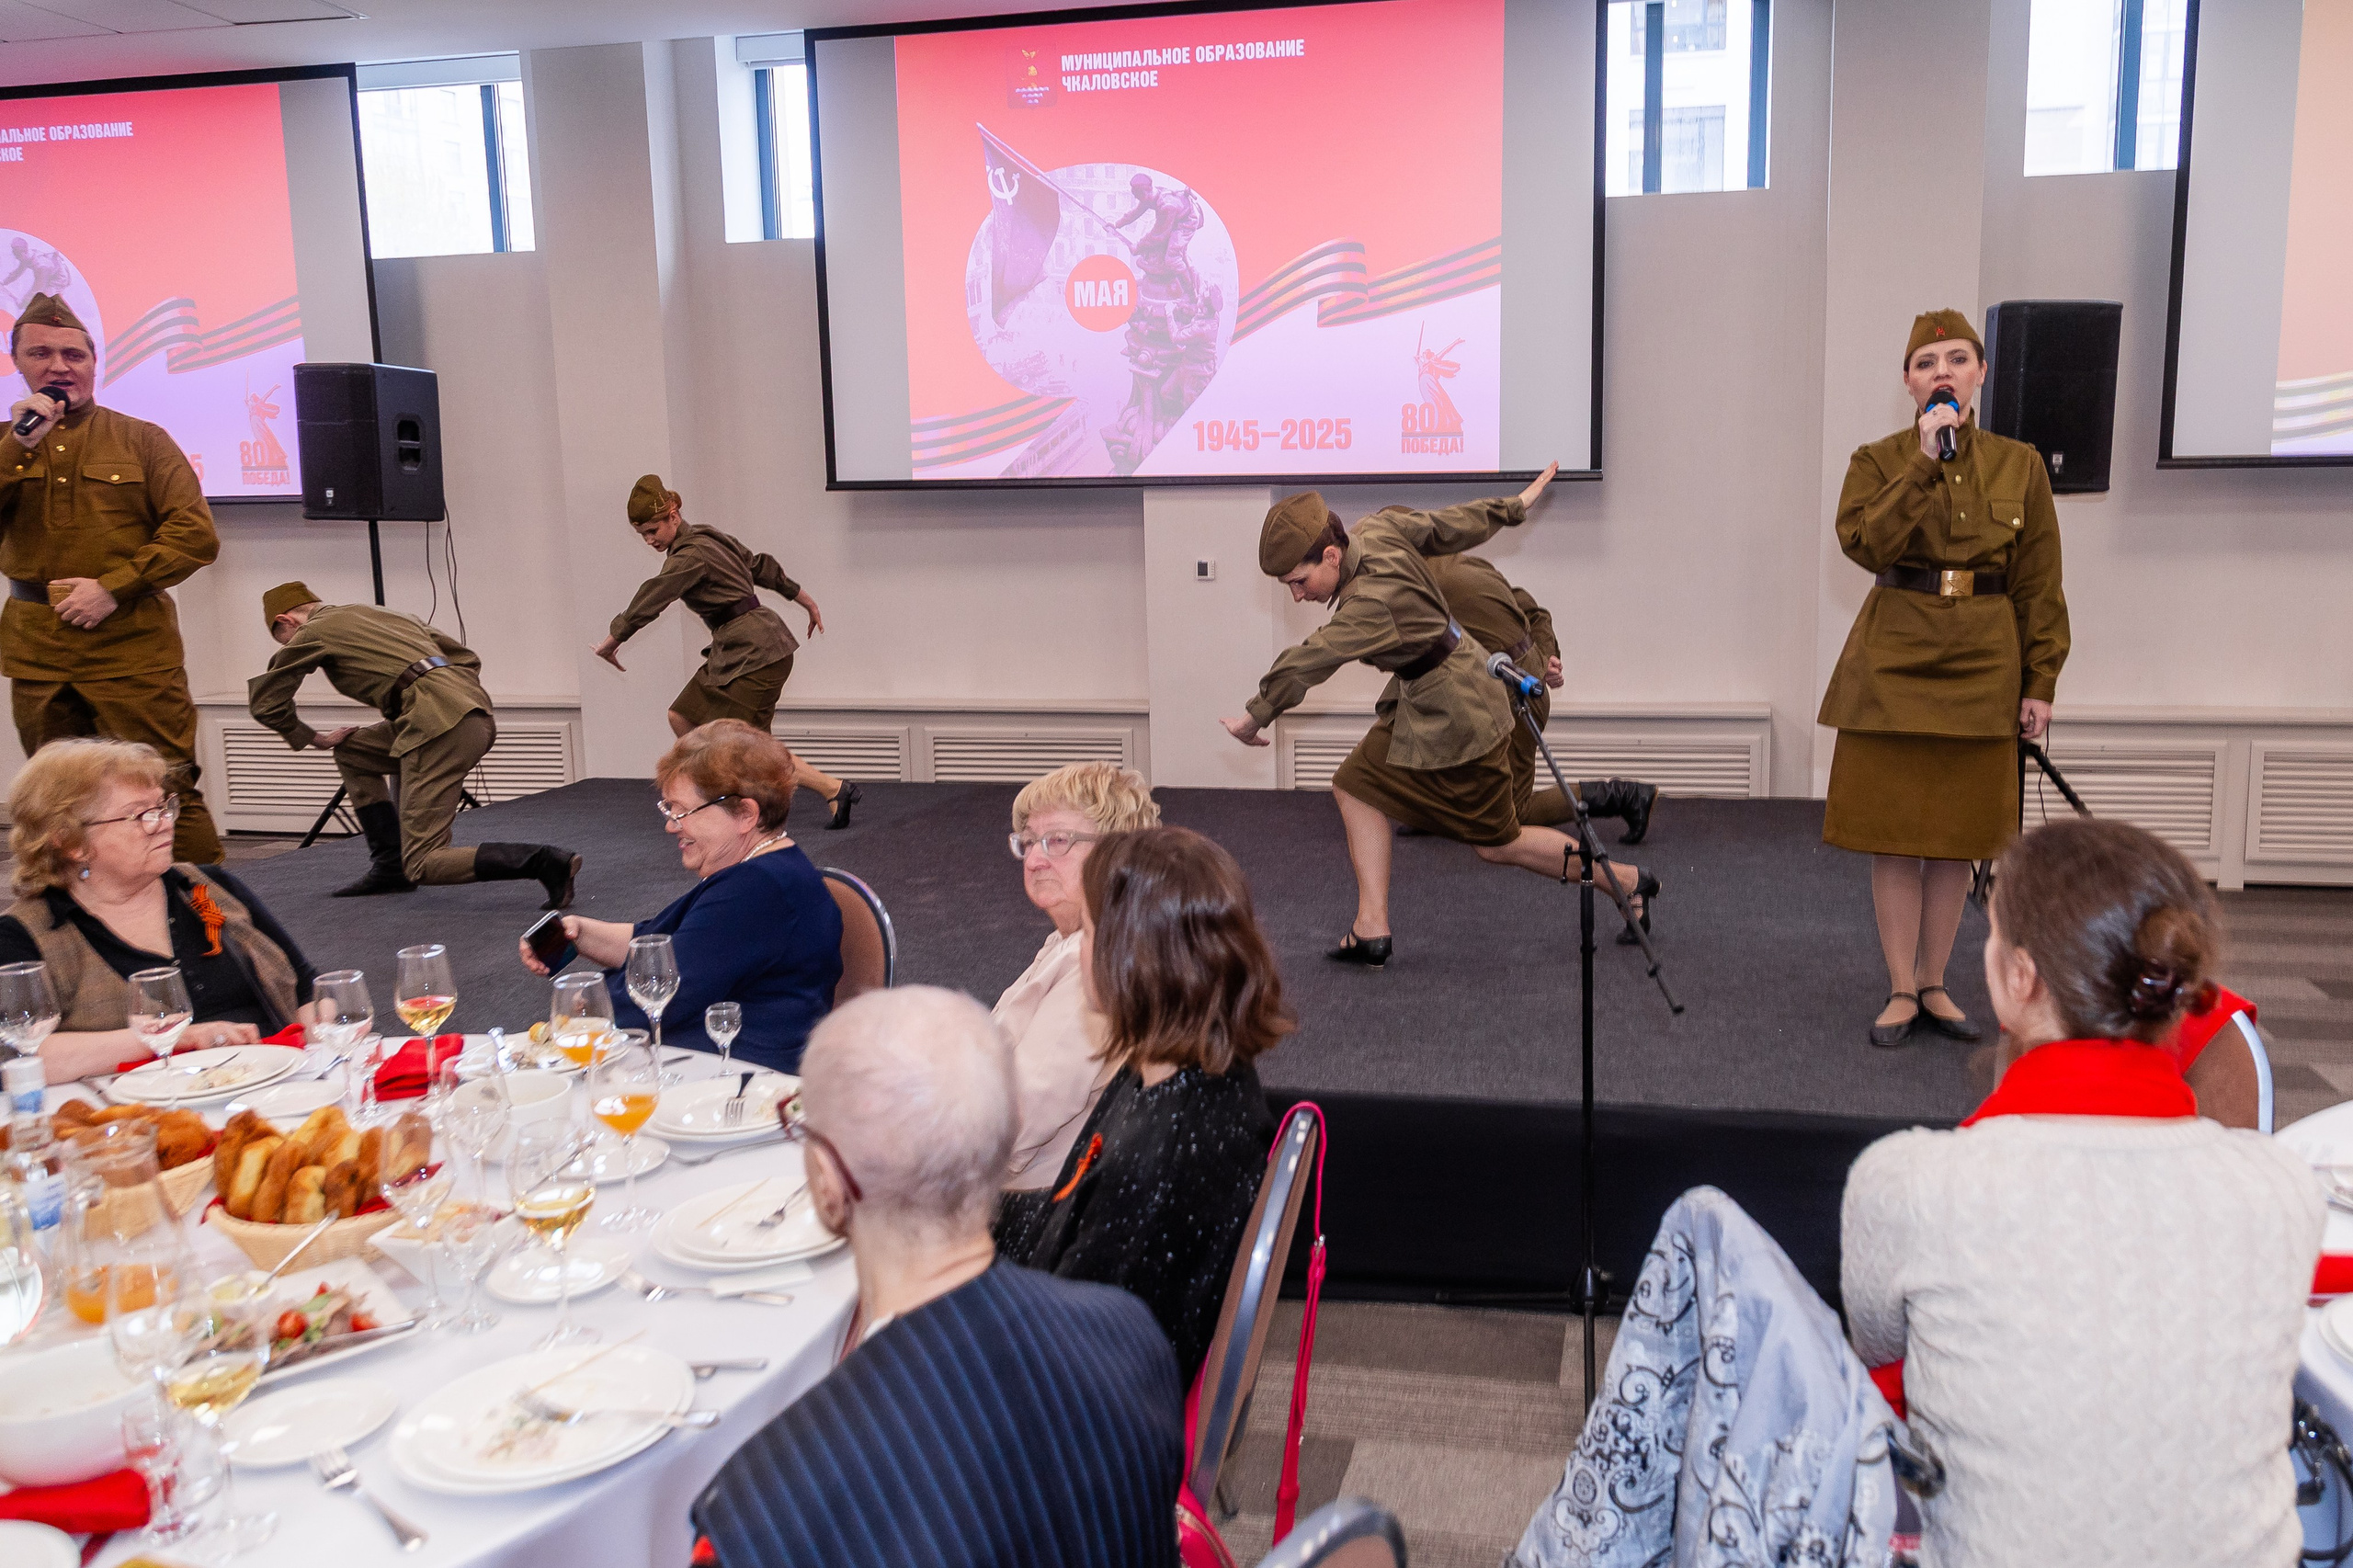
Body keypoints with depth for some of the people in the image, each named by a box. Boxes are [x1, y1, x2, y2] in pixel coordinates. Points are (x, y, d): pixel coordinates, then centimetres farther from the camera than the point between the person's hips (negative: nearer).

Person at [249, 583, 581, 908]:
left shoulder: (314, 632, 12)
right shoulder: (378, 612, 33)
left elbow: (265, 703, 16)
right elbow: (465, 657, 30)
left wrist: (316, 740, 29)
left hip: (440, 723, -9)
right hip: (476, 713, 9)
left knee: (423, 863, -5)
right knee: (353, 753, 27)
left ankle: (546, 862, -22)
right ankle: (389, 867, 22)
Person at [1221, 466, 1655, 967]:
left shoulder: (1373, 601, -34)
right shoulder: (1378, 528, -9)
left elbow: (1307, 663, -32)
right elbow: (1451, 524, 4)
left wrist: (1255, 718, -19)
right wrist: (1515, 505, 20)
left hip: (1456, 713, -10)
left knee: (1498, 843, 6)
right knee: (1357, 785, 4)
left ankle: (1628, 882, 24)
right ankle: (1372, 930, 7)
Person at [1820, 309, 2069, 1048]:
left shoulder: (2019, 466, 6)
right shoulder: (1878, 461, 2)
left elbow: (2039, 586, 5)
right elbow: (1864, 543, -17)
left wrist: (2041, 682, 1)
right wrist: (1925, 463, -20)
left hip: (1982, 665, 2)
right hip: (1893, 661, -1)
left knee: (1957, 833, 7)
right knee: (1894, 832, 0)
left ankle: (1934, 984, 20)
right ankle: (1901, 990, 10)